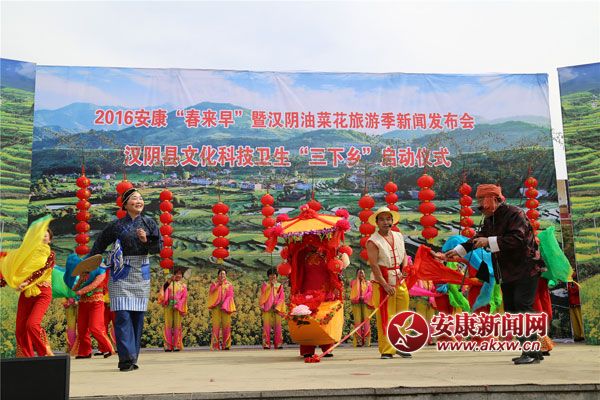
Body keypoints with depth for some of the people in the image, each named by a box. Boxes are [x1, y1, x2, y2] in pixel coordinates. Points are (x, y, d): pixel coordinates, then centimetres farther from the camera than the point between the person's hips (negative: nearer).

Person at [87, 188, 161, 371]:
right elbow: (99, 244, 12)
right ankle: (126, 358, -10)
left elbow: (158, 247, 3)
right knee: (123, 315, -10)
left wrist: (146, 240, -16)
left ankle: (132, 359, 12)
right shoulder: (116, 225, 1)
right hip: (121, 274, -2)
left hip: (142, 274, 3)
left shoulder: (149, 223, 6)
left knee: (138, 316, 4)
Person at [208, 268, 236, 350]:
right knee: (216, 326, -7)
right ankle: (215, 345, -7)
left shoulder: (229, 285, 11)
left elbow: (230, 296, 0)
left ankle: (226, 345, 3)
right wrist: (218, 283, -8)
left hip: (225, 308, 0)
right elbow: (211, 291, -4)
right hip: (216, 307, 0)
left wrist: (224, 306, -12)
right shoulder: (214, 284, 15)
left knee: (226, 326, -3)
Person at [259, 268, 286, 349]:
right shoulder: (265, 285, 11)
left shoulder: (279, 286, 11)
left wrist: (277, 307, -6)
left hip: (277, 309, 1)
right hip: (267, 309, -1)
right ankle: (266, 344, -6)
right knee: (267, 326, -7)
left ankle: (278, 344, 1)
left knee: (277, 326, -2)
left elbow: (282, 298, 3)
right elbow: (262, 296, 3)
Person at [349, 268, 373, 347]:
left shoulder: (368, 283, 20)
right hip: (356, 303, 0)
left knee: (366, 320, -10)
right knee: (358, 321, -10)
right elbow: (353, 291, 2)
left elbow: (370, 292, 5)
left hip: (365, 302, 0)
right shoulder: (353, 282, 20)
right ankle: (358, 341, -13)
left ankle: (367, 341, -11)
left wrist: (364, 297, -10)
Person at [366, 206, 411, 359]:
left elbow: (404, 255, 18)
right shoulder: (373, 241, -10)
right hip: (382, 282, -6)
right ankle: (386, 350, 1)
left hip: (400, 281, 6)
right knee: (385, 317, -4)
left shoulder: (399, 236, 10)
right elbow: (374, 265, -15)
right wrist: (385, 285, -19)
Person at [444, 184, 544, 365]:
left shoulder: (514, 214, -15)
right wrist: (458, 250, 24)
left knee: (523, 307, -16)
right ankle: (528, 350, 14)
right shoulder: (489, 219, 12)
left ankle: (532, 352, -13)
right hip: (507, 274, 9)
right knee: (511, 311, 8)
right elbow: (479, 238, 27)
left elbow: (518, 240, -28)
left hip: (525, 270, -9)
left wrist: (489, 241, -26)